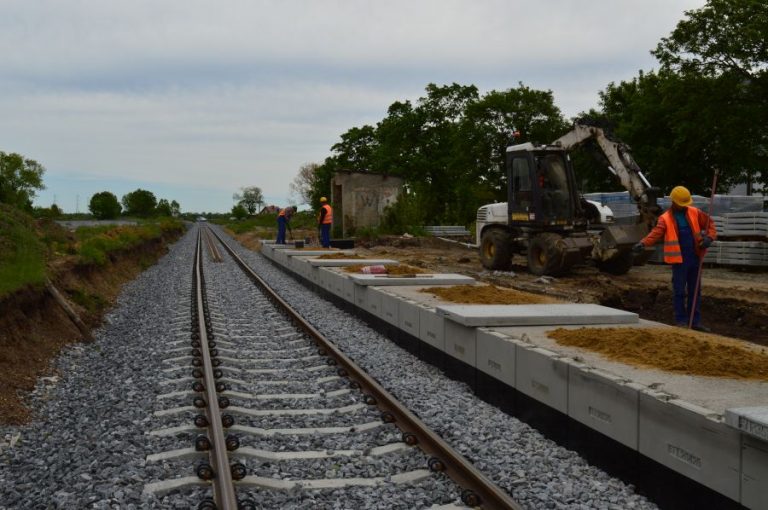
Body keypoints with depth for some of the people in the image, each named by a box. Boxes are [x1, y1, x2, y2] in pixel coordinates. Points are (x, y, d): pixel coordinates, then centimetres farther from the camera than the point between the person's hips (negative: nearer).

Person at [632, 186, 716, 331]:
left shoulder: (694, 212, 6)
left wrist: (709, 237, -7)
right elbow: (656, 233, -20)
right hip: (679, 260, -4)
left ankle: (695, 321, 19)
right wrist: (643, 243, -38)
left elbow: (709, 222, 13)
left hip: (695, 258, 4)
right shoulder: (665, 218, -6)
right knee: (680, 291, -1)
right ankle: (681, 321, 8)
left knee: (695, 291, 10)